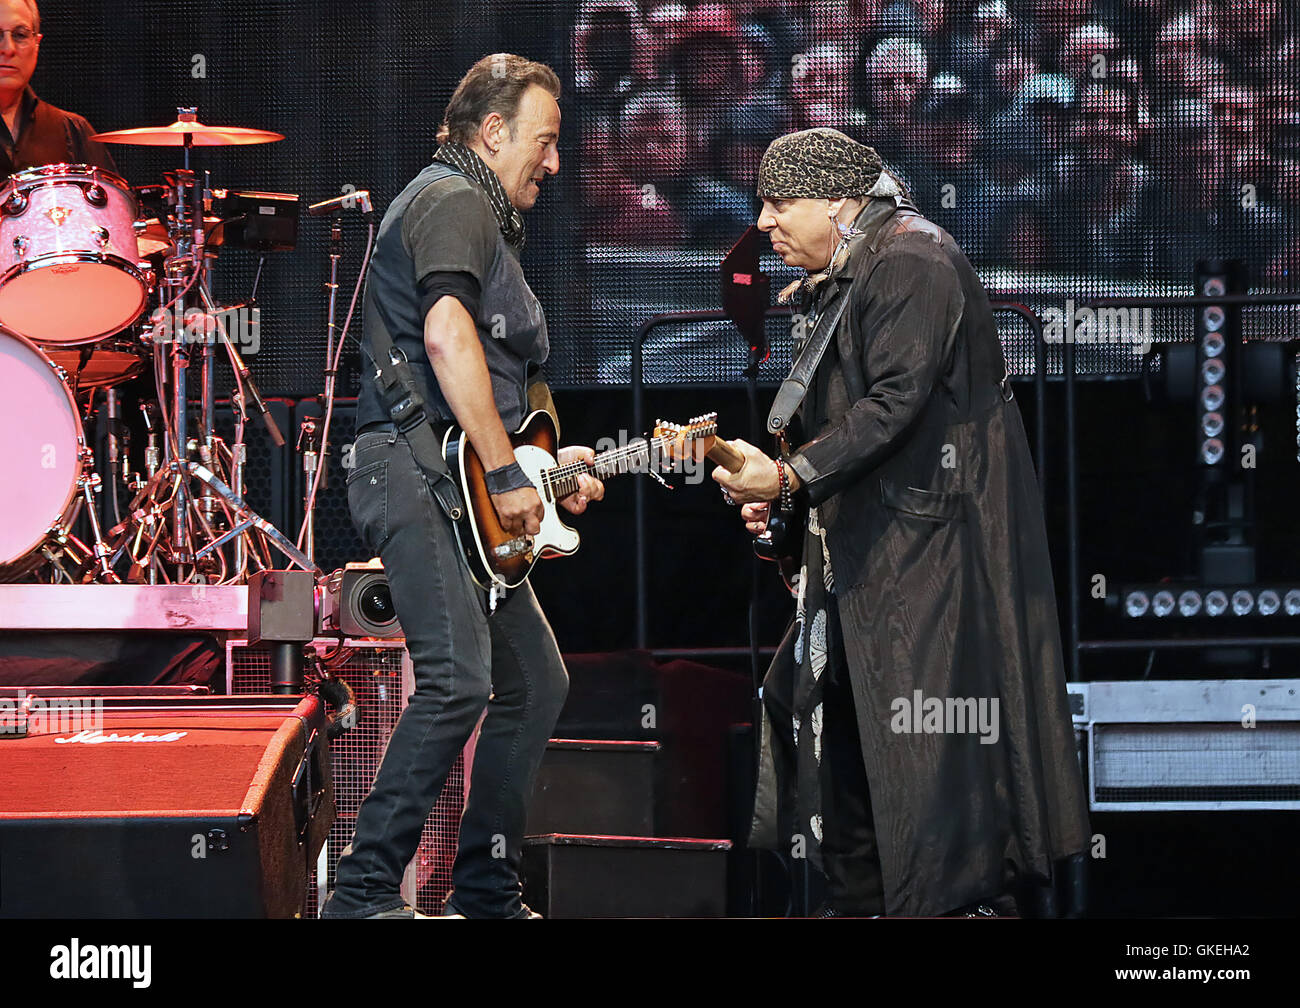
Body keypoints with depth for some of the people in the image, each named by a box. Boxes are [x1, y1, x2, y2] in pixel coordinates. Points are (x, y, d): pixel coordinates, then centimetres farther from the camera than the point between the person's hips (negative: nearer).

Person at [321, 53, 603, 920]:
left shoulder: (487, 221, 28)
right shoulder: (456, 199, -7)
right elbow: (446, 336, -23)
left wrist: (549, 461, 24)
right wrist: (506, 473, -21)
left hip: (462, 485, 11)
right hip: (417, 470, -11)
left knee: (535, 681, 13)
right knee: (460, 679, -23)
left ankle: (487, 893, 19)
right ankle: (365, 894, -23)